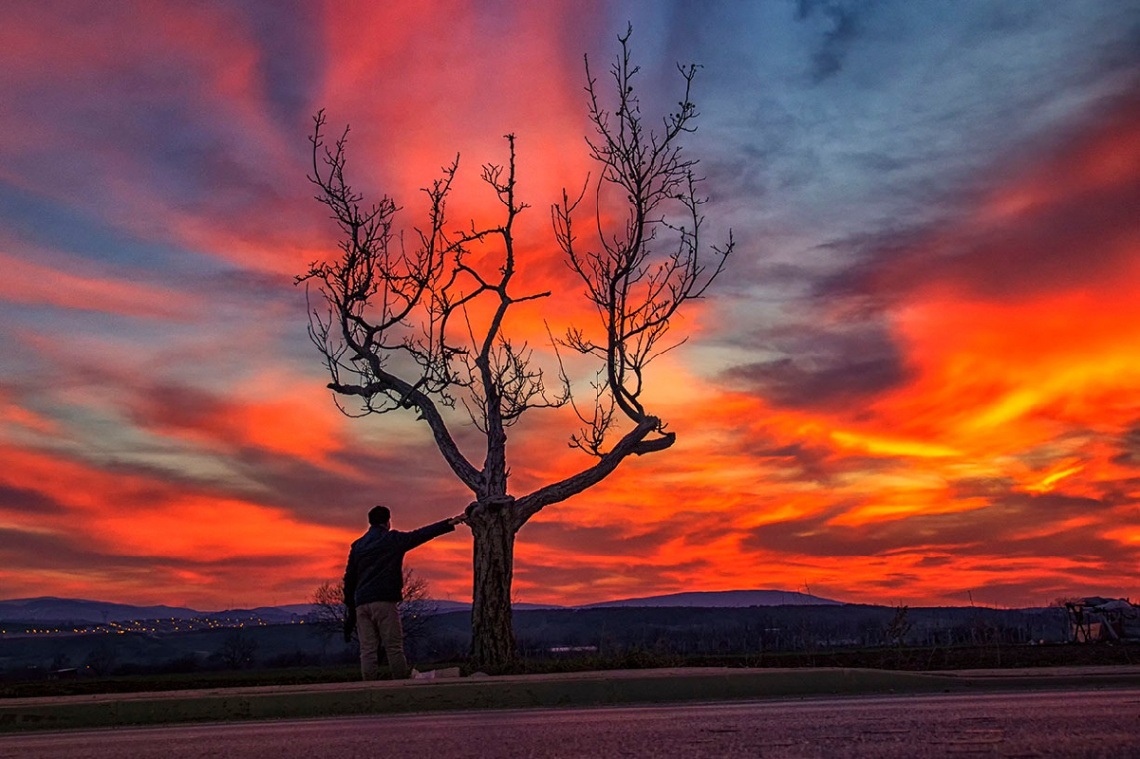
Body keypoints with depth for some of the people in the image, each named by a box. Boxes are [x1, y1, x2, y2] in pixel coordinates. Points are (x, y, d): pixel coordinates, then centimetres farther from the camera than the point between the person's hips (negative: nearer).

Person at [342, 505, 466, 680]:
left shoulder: (357, 545, 15)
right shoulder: (393, 539, 2)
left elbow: (349, 578, 15)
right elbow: (422, 534, 3)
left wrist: (350, 606, 20)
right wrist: (450, 523, 8)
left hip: (361, 604, 4)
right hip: (384, 601, -4)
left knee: (367, 650, 2)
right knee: (394, 648, -2)